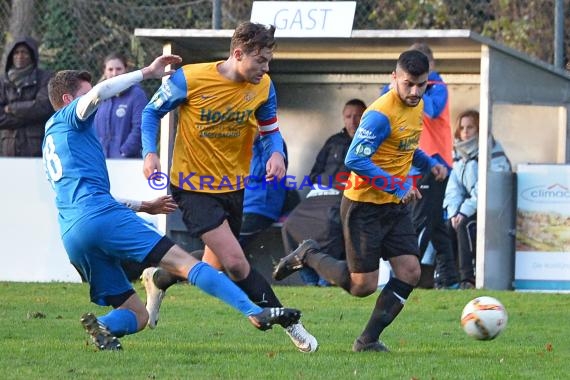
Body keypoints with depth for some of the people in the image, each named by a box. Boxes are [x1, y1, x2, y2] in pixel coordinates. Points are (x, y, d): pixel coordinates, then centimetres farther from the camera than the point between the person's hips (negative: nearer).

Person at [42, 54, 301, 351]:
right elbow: (97, 94, -14)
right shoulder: (68, 117, 10)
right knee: (185, 262, -14)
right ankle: (256, 313, -27)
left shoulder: (51, 142, 34)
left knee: (137, 315, 9)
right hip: (101, 215, -8)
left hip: (71, 235, 8)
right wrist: (147, 73, -5)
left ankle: (101, 326, -22)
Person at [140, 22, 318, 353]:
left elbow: (270, 130, 6)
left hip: (232, 187, 6)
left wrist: (277, 154, -16)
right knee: (235, 261, -17)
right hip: (193, 186, -6)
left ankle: (160, 280, 40)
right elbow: (152, 112, -4)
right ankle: (288, 323, -3)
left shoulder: (263, 88, -7)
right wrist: (150, 153, -18)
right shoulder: (190, 79, -19)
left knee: (215, 267, 13)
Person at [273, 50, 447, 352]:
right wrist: (398, 185, -26)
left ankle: (369, 340, 5)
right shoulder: (381, 114, -23)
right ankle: (308, 256, 20)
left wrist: (429, 163, 6)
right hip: (364, 206, -8)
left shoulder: (416, 106, 6)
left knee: (410, 271, -4)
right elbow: (355, 160, -26)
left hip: (395, 206, 8)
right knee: (363, 286, -4)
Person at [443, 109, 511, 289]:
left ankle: (468, 278, -32)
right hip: (470, 210, 7)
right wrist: (454, 212, -13)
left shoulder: (493, 154, -11)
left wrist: (465, 212, -25)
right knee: (446, 225, -17)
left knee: (465, 225, -30)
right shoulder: (460, 155, 11)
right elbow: (453, 189, 5)